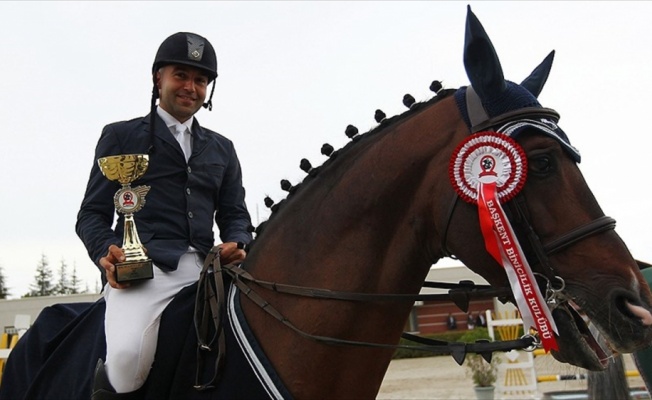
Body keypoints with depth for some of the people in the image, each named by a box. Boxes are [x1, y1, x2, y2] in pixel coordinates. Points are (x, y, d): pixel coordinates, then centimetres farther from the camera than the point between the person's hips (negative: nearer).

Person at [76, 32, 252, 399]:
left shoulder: (221, 148, 24)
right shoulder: (121, 136, 14)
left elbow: (235, 214, 20)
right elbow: (93, 213, 10)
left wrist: (237, 245, -4)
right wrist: (106, 253, -12)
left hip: (206, 268, 5)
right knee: (128, 357, -32)